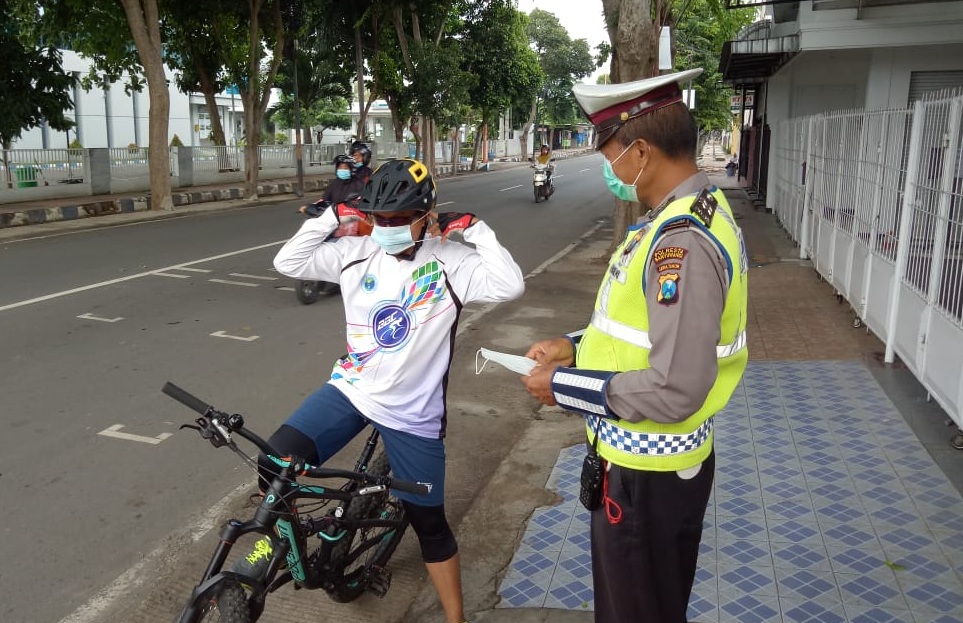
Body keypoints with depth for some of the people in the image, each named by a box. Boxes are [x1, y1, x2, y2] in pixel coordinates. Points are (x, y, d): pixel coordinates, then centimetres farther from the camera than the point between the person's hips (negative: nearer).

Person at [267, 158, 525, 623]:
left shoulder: (450, 262, -12)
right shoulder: (357, 254, -1)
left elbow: (509, 286, -26)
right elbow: (288, 263, -1)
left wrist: (476, 229, -21)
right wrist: (332, 217, -8)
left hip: (413, 412, -3)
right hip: (350, 390, 3)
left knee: (428, 522, 9)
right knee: (274, 467, -14)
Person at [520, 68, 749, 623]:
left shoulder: (682, 241, -28)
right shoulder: (700, 210, 4)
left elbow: (674, 391, -31)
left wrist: (564, 386, -19)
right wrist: (579, 346, 6)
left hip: (647, 473, -9)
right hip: (658, 460, 9)